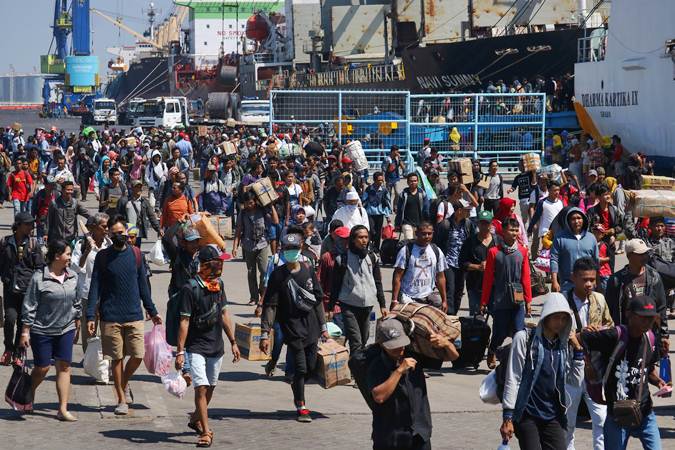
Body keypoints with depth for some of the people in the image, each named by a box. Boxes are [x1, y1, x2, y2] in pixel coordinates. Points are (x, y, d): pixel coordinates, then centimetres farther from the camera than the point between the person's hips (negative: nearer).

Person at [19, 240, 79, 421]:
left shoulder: (72, 277, 5)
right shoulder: (39, 278, -12)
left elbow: (76, 304, 15)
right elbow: (29, 307, -9)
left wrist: (77, 327, 17)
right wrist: (25, 332, -10)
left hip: (66, 331, 4)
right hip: (42, 331, -4)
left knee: (64, 367, 0)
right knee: (42, 368, 3)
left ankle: (63, 409, 2)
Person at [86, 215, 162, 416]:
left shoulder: (135, 254, 5)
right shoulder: (103, 257, -1)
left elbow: (143, 284, 13)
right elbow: (95, 287, -2)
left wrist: (152, 311, 14)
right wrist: (90, 316, -9)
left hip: (134, 316, 2)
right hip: (110, 317, -2)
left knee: (138, 356, -3)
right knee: (117, 358, 3)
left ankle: (124, 384, 26)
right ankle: (121, 399, 15)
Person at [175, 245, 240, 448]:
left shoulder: (218, 284, 6)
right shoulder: (190, 288, -15)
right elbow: (184, 321, -14)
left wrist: (233, 342, 15)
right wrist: (180, 351, -16)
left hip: (216, 346, 7)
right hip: (196, 347, -7)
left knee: (210, 387, 15)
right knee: (201, 388, -12)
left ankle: (196, 420, 36)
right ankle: (206, 432, -6)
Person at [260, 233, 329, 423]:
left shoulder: (309, 272, 7)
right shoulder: (278, 275, -6)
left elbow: (318, 300, 14)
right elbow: (270, 306, -9)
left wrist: (323, 327, 12)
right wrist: (265, 334, -15)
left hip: (311, 327, 4)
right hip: (292, 327, -4)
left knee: (311, 366, 7)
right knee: (300, 367, -6)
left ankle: (296, 385, 38)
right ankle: (301, 406, 6)